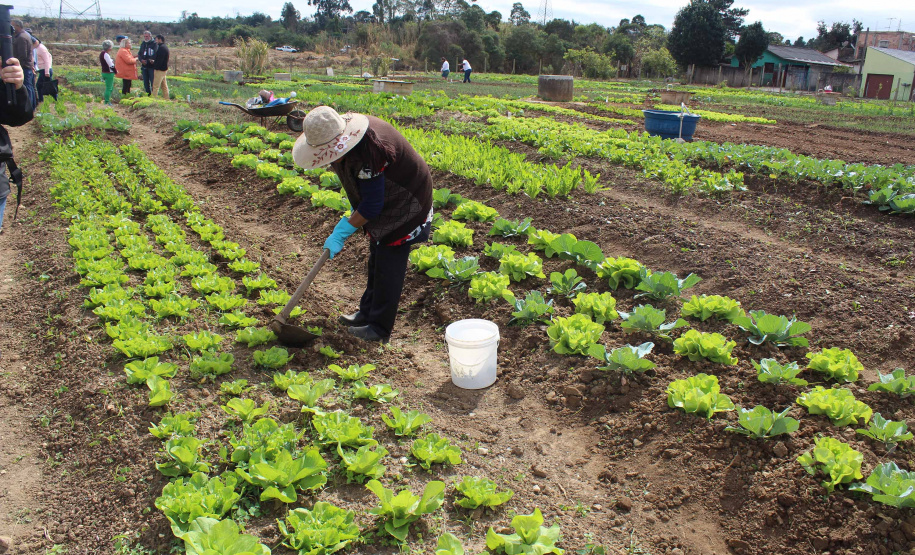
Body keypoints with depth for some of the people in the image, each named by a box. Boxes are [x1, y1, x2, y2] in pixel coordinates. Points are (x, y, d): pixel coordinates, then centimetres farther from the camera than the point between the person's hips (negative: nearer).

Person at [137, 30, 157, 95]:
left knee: (153, 82, -8)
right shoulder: (143, 44, 15)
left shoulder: (154, 44, -6)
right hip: (144, 66, 7)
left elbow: (155, 56, -16)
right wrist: (141, 60, -7)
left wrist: (147, 61, -19)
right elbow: (139, 54, 13)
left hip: (152, 66, -7)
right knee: (146, 83, 10)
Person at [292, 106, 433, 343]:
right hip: (383, 199, 10)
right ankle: (368, 312, 32)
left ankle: (380, 328, 5)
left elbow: (371, 206, -30)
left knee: (388, 264, -5)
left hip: (405, 205, -10)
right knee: (376, 258, 18)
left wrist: (342, 231, -22)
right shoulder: (342, 136, -7)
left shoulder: (369, 152, -36)